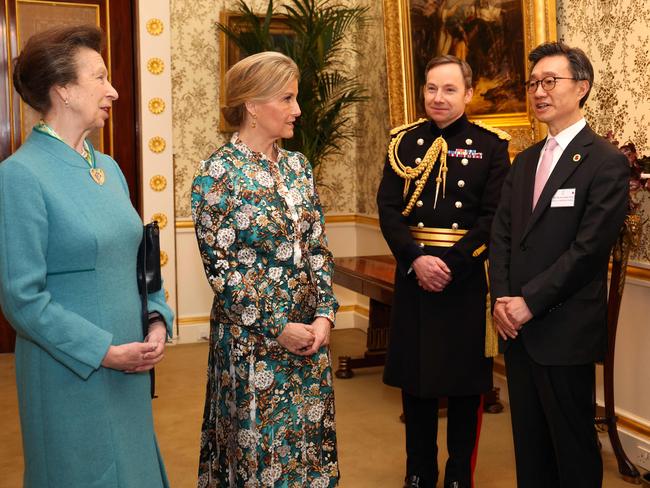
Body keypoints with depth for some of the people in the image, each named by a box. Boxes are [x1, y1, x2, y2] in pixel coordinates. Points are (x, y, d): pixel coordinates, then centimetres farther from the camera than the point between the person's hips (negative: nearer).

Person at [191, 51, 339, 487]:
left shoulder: (298, 166, 6)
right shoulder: (217, 173, -11)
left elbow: (318, 247, 7)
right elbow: (220, 267, -13)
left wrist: (324, 315, -5)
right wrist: (277, 329, -14)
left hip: (309, 331, 5)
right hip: (251, 336, -5)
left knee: (309, 438, 15)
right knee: (259, 446, 8)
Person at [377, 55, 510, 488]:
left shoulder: (491, 145, 0)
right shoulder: (404, 142, 6)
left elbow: (494, 217, -8)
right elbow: (389, 208, -1)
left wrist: (451, 265, -16)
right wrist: (417, 259, -15)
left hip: (468, 278, -2)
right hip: (413, 275, 3)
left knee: (466, 382, 7)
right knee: (415, 379, 11)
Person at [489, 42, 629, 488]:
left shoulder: (606, 162, -9)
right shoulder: (524, 162, 14)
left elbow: (589, 246, -16)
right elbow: (502, 234, 10)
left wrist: (530, 301, -16)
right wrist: (501, 298, -4)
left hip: (565, 330, -6)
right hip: (517, 324, 7)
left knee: (573, 444, 6)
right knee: (528, 438, 16)